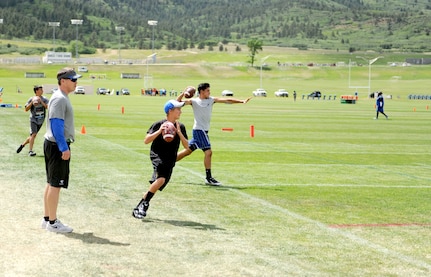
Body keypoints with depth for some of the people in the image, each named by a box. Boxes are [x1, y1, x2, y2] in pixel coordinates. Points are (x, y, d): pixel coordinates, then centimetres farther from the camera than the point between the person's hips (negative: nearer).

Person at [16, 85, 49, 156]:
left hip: (41, 120, 4)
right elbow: (26, 109, -5)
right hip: (33, 119, -4)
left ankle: (22, 145, 31)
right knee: (33, 134, -17)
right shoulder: (31, 99, -4)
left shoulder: (44, 99, 2)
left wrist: (41, 102, -20)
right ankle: (30, 151, -17)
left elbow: (47, 107, -11)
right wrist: (32, 103, -17)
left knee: (32, 135, 10)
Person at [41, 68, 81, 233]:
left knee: (51, 183, 15)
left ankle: (47, 219, 22)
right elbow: (57, 125, -23)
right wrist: (64, 148, -24)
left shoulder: (63, 98, 15)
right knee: (55, 185, -6)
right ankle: (52, 222, -1)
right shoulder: (59, 99, -16)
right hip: (57, 146, -11)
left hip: (52, 145, 11)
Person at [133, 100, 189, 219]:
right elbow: (146, 141, -10)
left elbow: (186, 146, 3)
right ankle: (144, 204, -21)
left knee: (160, 181, -2)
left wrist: (179, 132, -10)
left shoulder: (181, 127, 7)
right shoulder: (158, 124, -4)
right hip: (157, 156, -5)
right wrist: (159, 131, -22)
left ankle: (139, 207, 15)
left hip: (170, 160, 5)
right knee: (161, 178, -29)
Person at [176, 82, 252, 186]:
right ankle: (208, 178, -7)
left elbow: (227, 100, 0)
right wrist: (183, 93, -29)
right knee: (208, 152, -13)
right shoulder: (193, 101, -6)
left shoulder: (211, 100, 7)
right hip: (199, 130, -7)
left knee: (188, 150, 13)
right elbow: (178, 102, -13)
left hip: (204, 130, 7)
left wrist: (242, 101, -8)